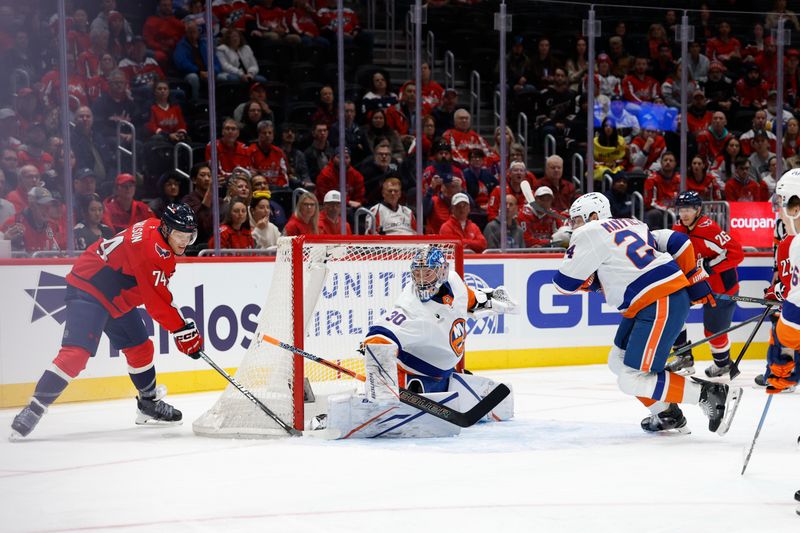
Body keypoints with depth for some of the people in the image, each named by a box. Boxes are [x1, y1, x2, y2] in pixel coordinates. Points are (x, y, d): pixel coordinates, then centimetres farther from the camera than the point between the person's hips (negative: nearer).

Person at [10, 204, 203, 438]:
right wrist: (183, 330, -22)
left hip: (117, 297, 11)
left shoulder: (159, 232, 4)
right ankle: (34, 409, -21)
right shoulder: (151, 245, -26)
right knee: (77, 352, -22)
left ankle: (149, 404, 34)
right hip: (87, 289, -11)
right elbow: (156, 301, -26)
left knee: (140, 347, 17)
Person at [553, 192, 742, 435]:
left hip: (661, 305, -10)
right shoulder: (631, 225, 22)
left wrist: (593, 280, 15)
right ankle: (667, 415, 20)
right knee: (618, 361, 17)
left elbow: (564, 282, -4)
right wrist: (694, 280, 23)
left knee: (633, 380, -11)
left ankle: (714, 395, -11)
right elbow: (678, 242, 19)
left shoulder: (590, 233, -3)